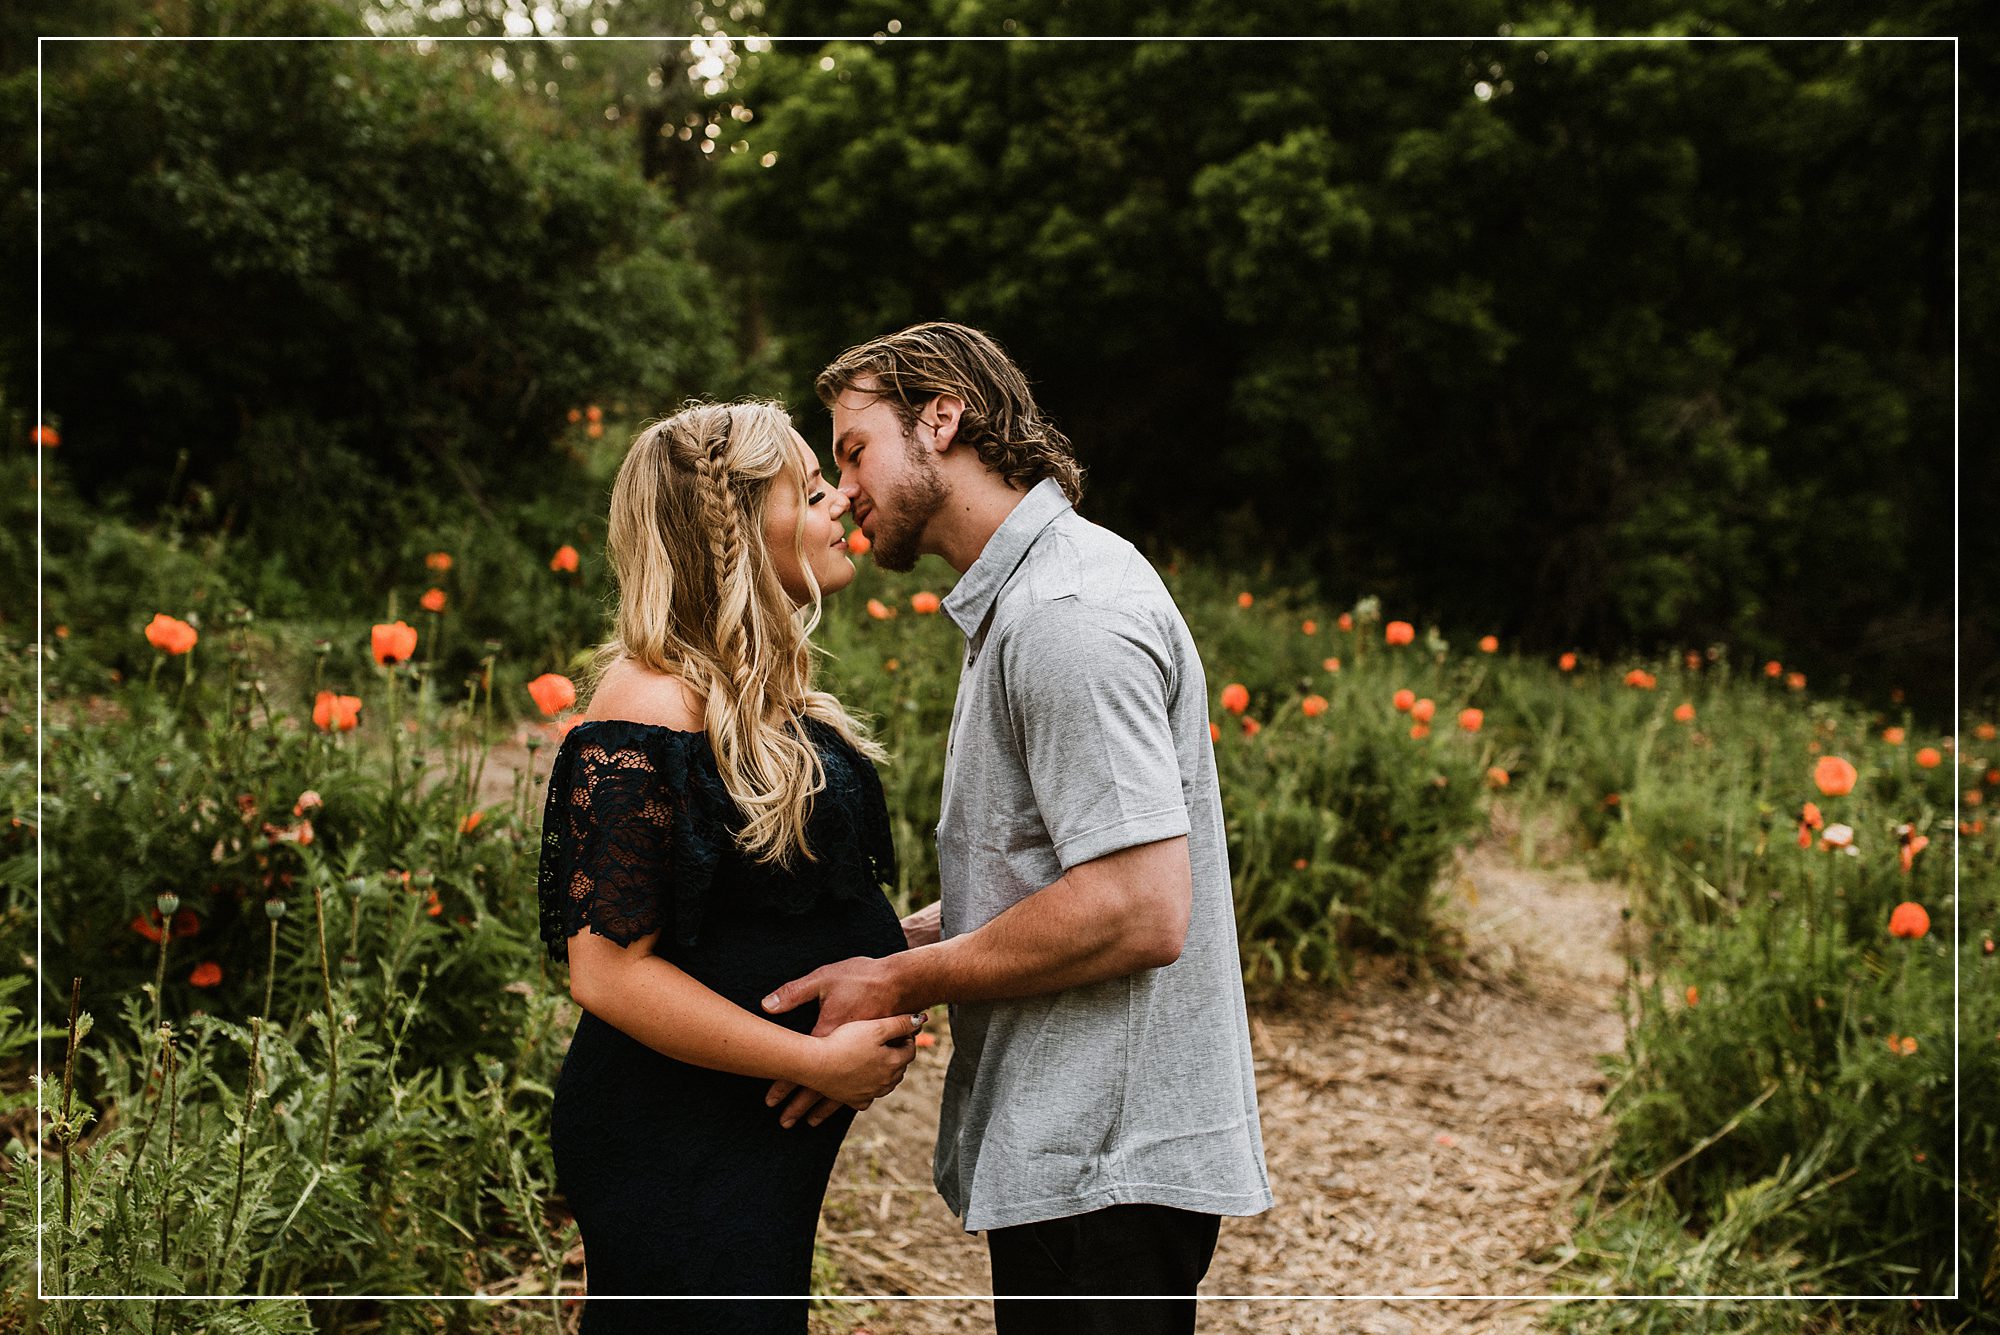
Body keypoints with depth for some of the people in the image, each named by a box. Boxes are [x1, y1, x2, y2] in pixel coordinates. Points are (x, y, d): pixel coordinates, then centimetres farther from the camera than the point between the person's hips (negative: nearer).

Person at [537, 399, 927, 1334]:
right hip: (676, 1160, -10)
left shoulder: (757, 696, 9)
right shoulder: (649, 715, -21)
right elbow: (609, 971, -25)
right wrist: (822, 1061, -22)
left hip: (760, 1147, 10)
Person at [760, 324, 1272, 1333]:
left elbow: (1141, 912, -25)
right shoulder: (1023, 600, 17)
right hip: (1077, 1148, 10)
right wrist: (888, 940, 8)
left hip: (1101, 1166, -10)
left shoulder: (1068, 614, -18)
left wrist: (899, 982, -16)